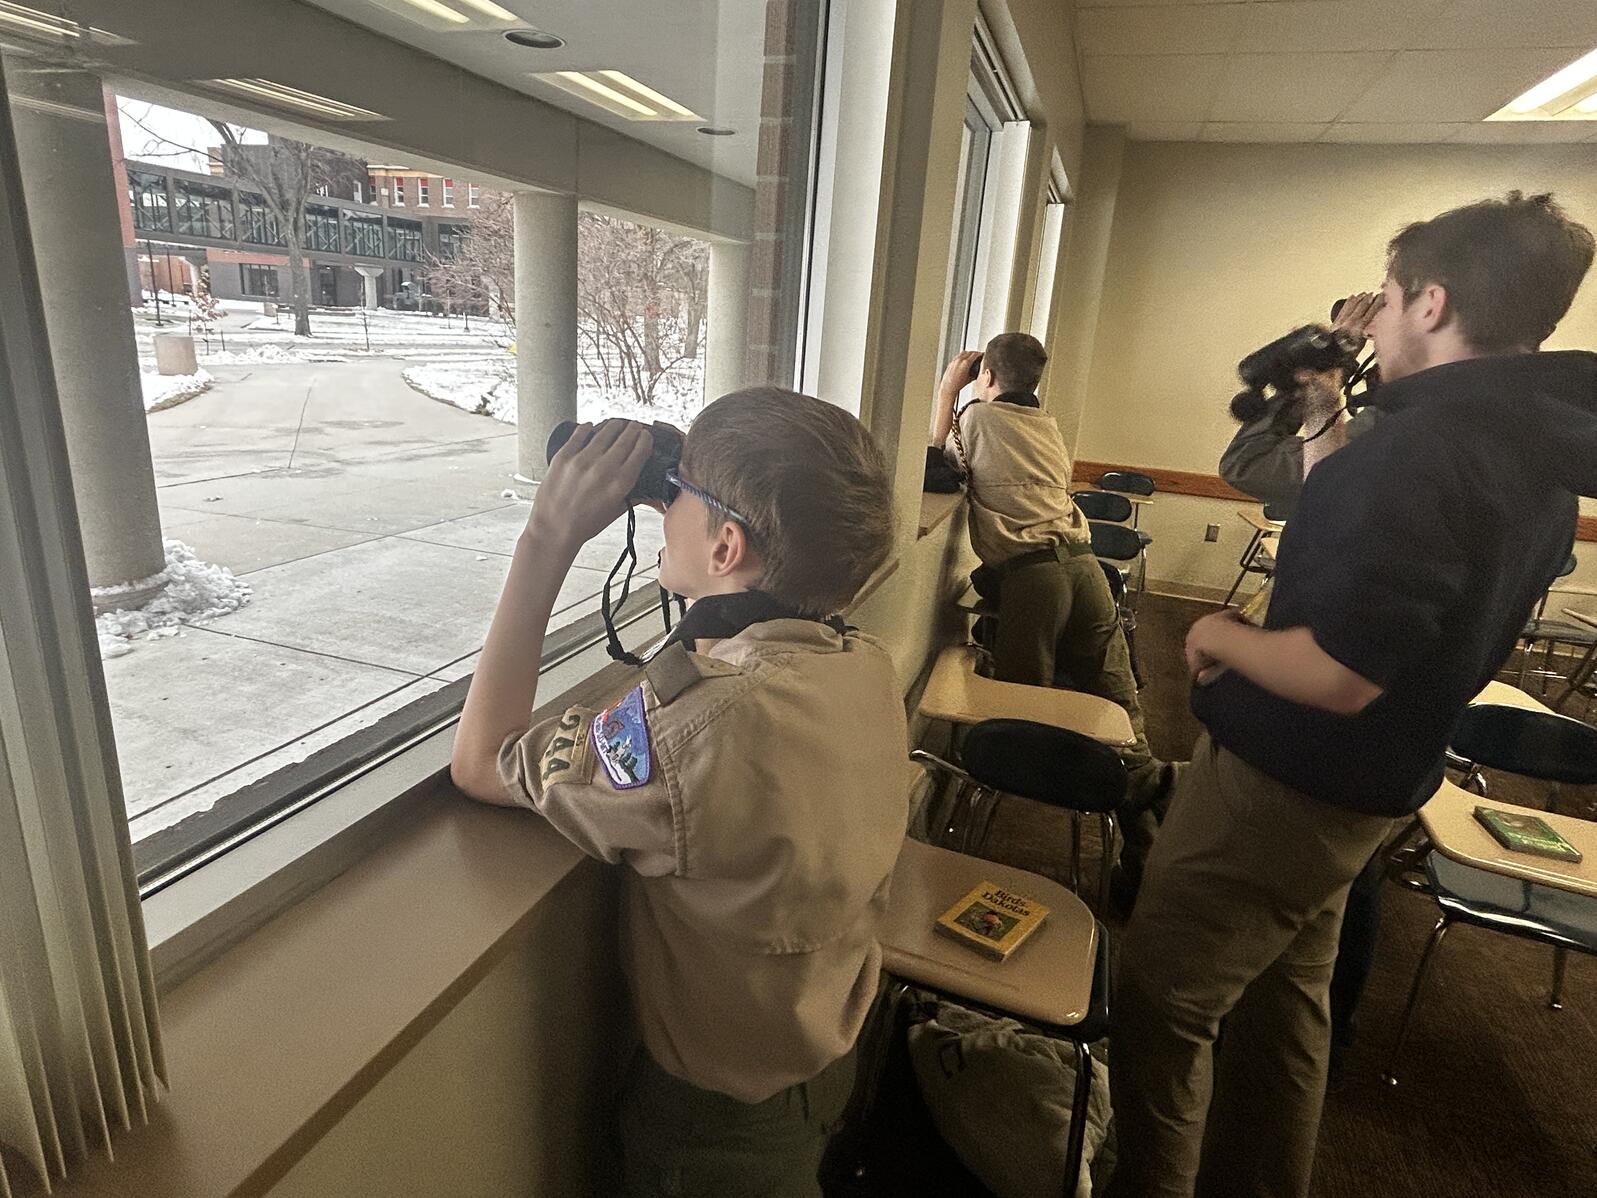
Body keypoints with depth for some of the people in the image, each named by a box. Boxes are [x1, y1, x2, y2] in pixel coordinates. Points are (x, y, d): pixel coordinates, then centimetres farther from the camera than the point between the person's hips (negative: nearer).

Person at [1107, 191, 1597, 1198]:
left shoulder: (1422, 445, -25)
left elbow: (1339, 675, -30)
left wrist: (1222, 637, -13)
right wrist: (1331, 456, 9)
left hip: (1282, 783, -10)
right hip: (1372, 781, 10)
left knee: (1161, 999, 5)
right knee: (1287, 993, 24)